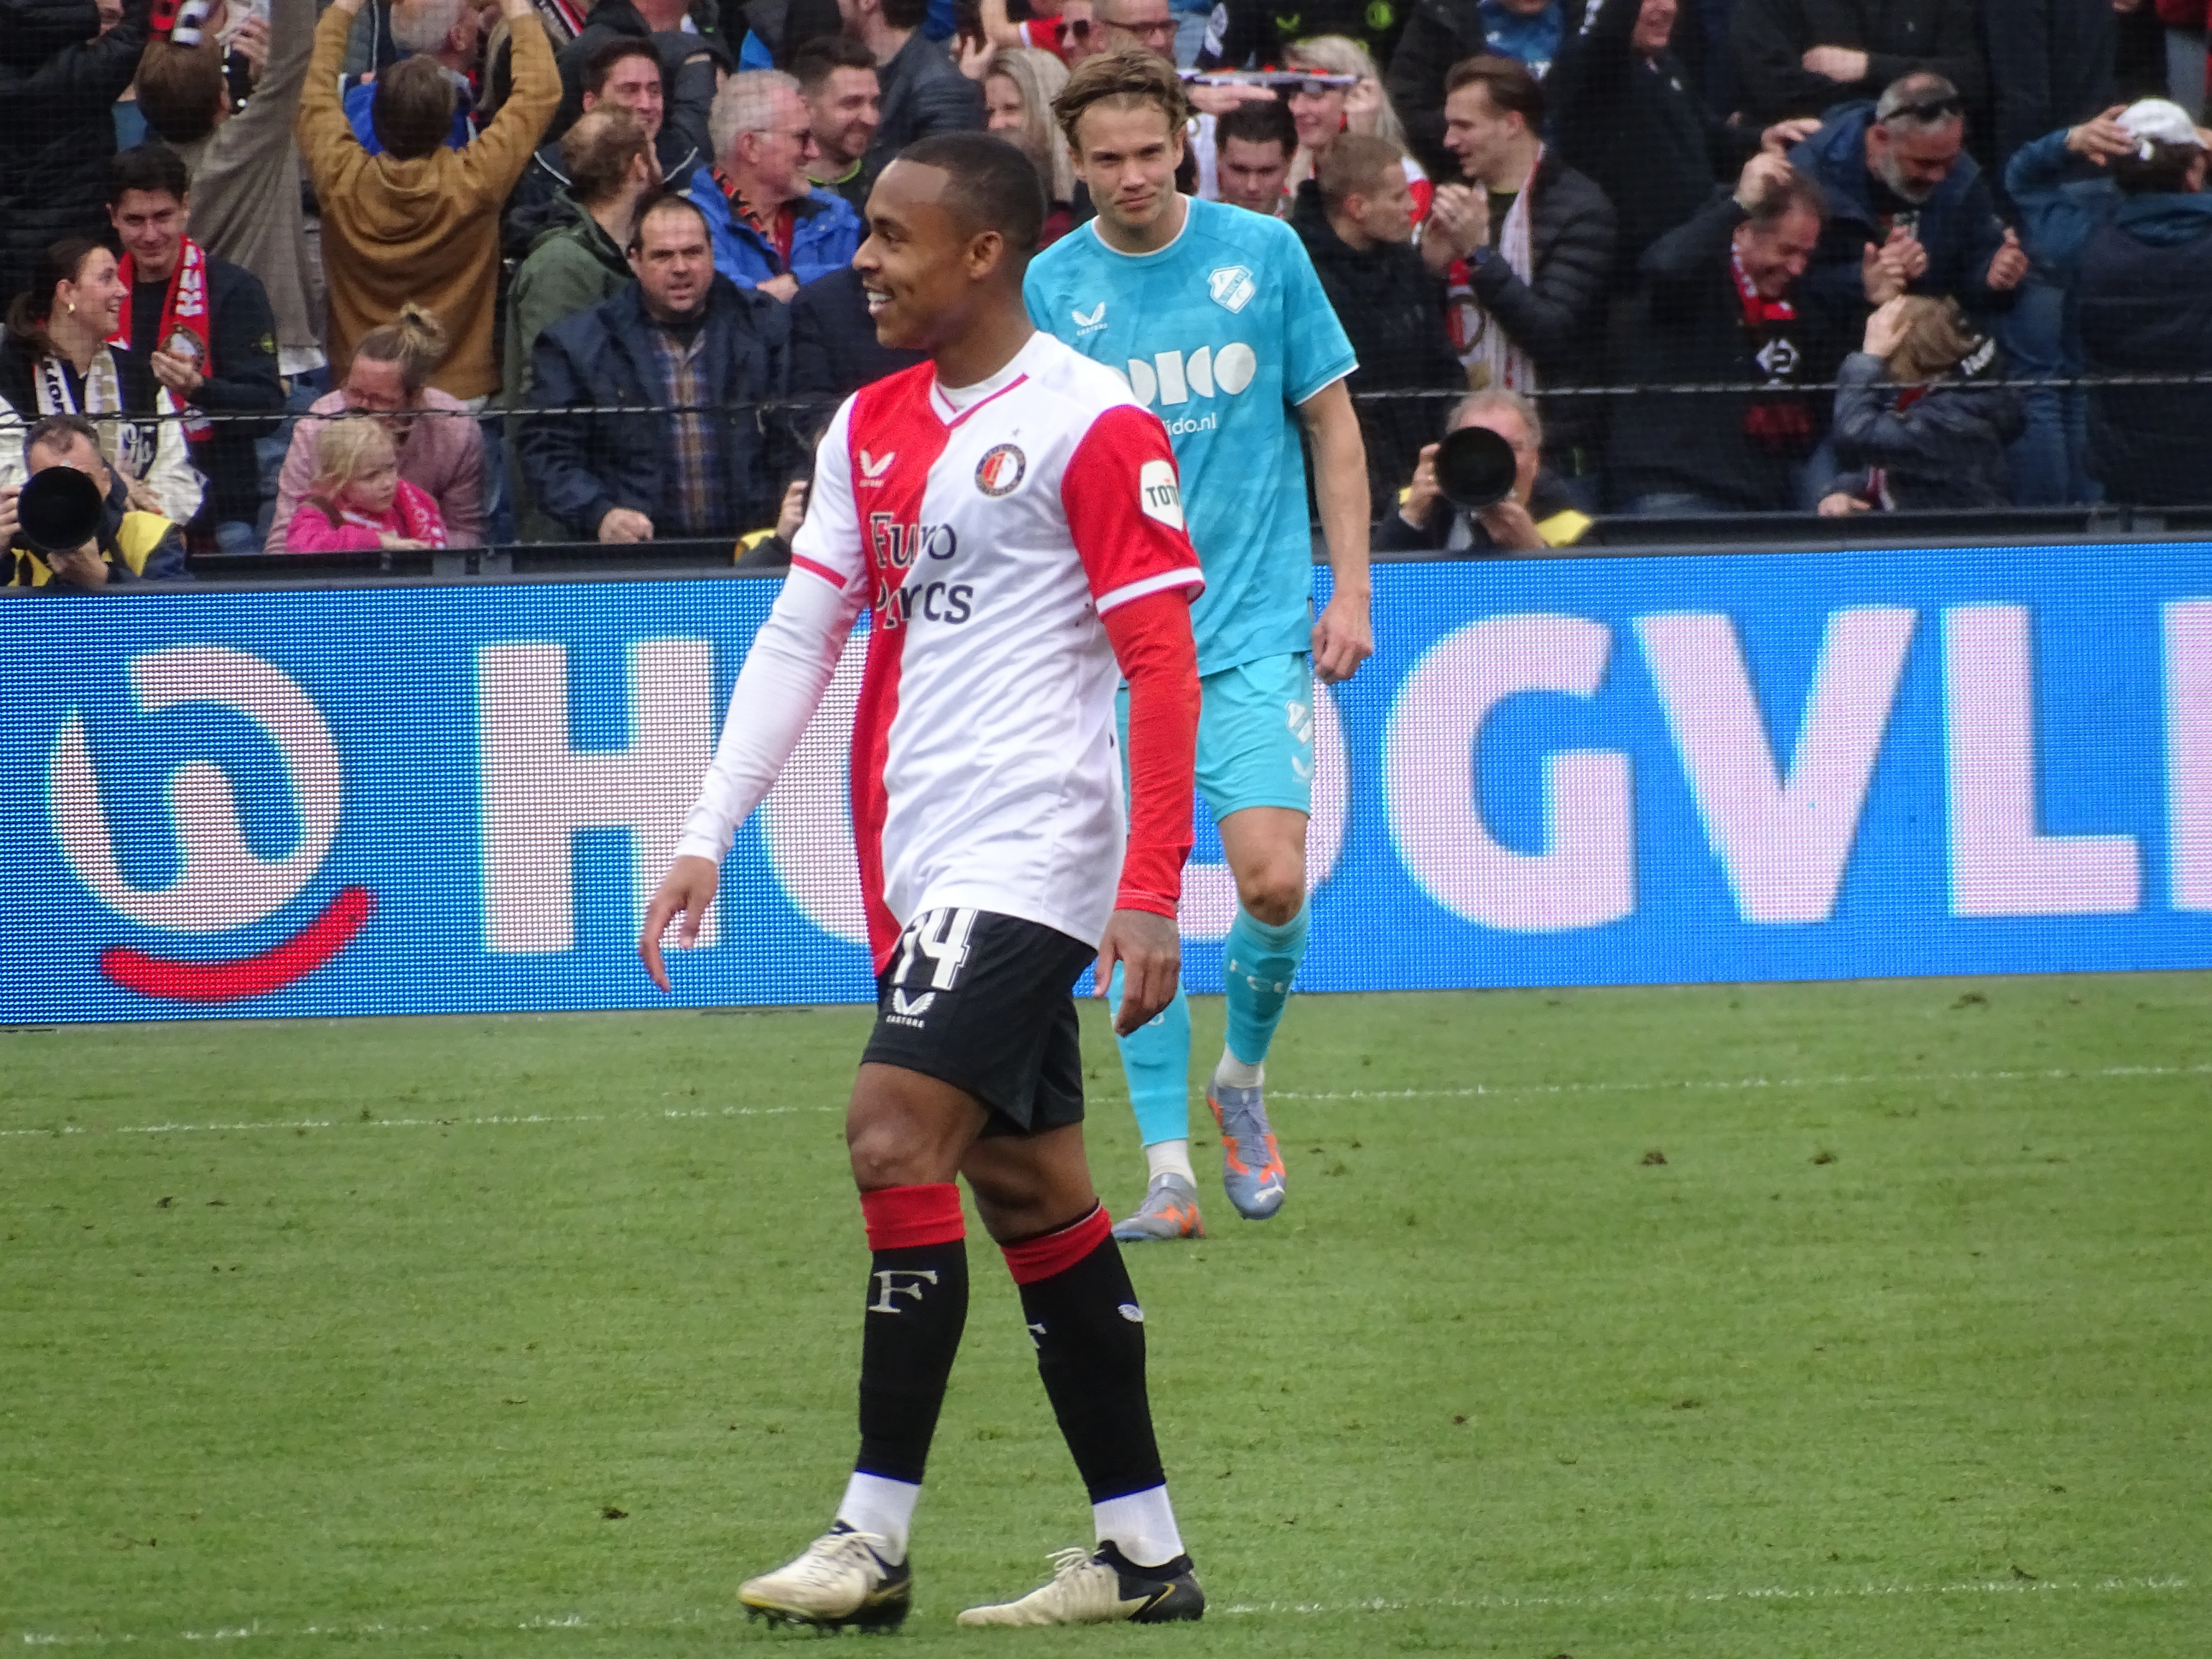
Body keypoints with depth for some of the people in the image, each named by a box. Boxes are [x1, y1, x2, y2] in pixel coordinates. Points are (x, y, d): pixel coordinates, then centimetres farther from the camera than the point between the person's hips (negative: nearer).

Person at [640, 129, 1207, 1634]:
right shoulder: (872, 426, 14)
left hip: (1029, 847, -8)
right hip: (925, 869, 8)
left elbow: (1164, 667, -12)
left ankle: (876, 1538, -16)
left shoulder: (1092, 425, -9)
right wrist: (706, 839, 8)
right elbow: (799, 636, 16)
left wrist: (1152, 893, -18)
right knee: (1030, 1192, 7)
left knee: (897, 1131, -17)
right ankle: (1145, 1553, 11)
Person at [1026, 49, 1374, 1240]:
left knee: (1272, 881, -14)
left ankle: (1243, 1076, 15)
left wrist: (1350, 588, 1)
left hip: (1257, 630, -1)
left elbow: (1331, 424, 8)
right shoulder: (1050, 287, 1)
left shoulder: (1262, 253, 1)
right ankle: (1169, 1173, 3)